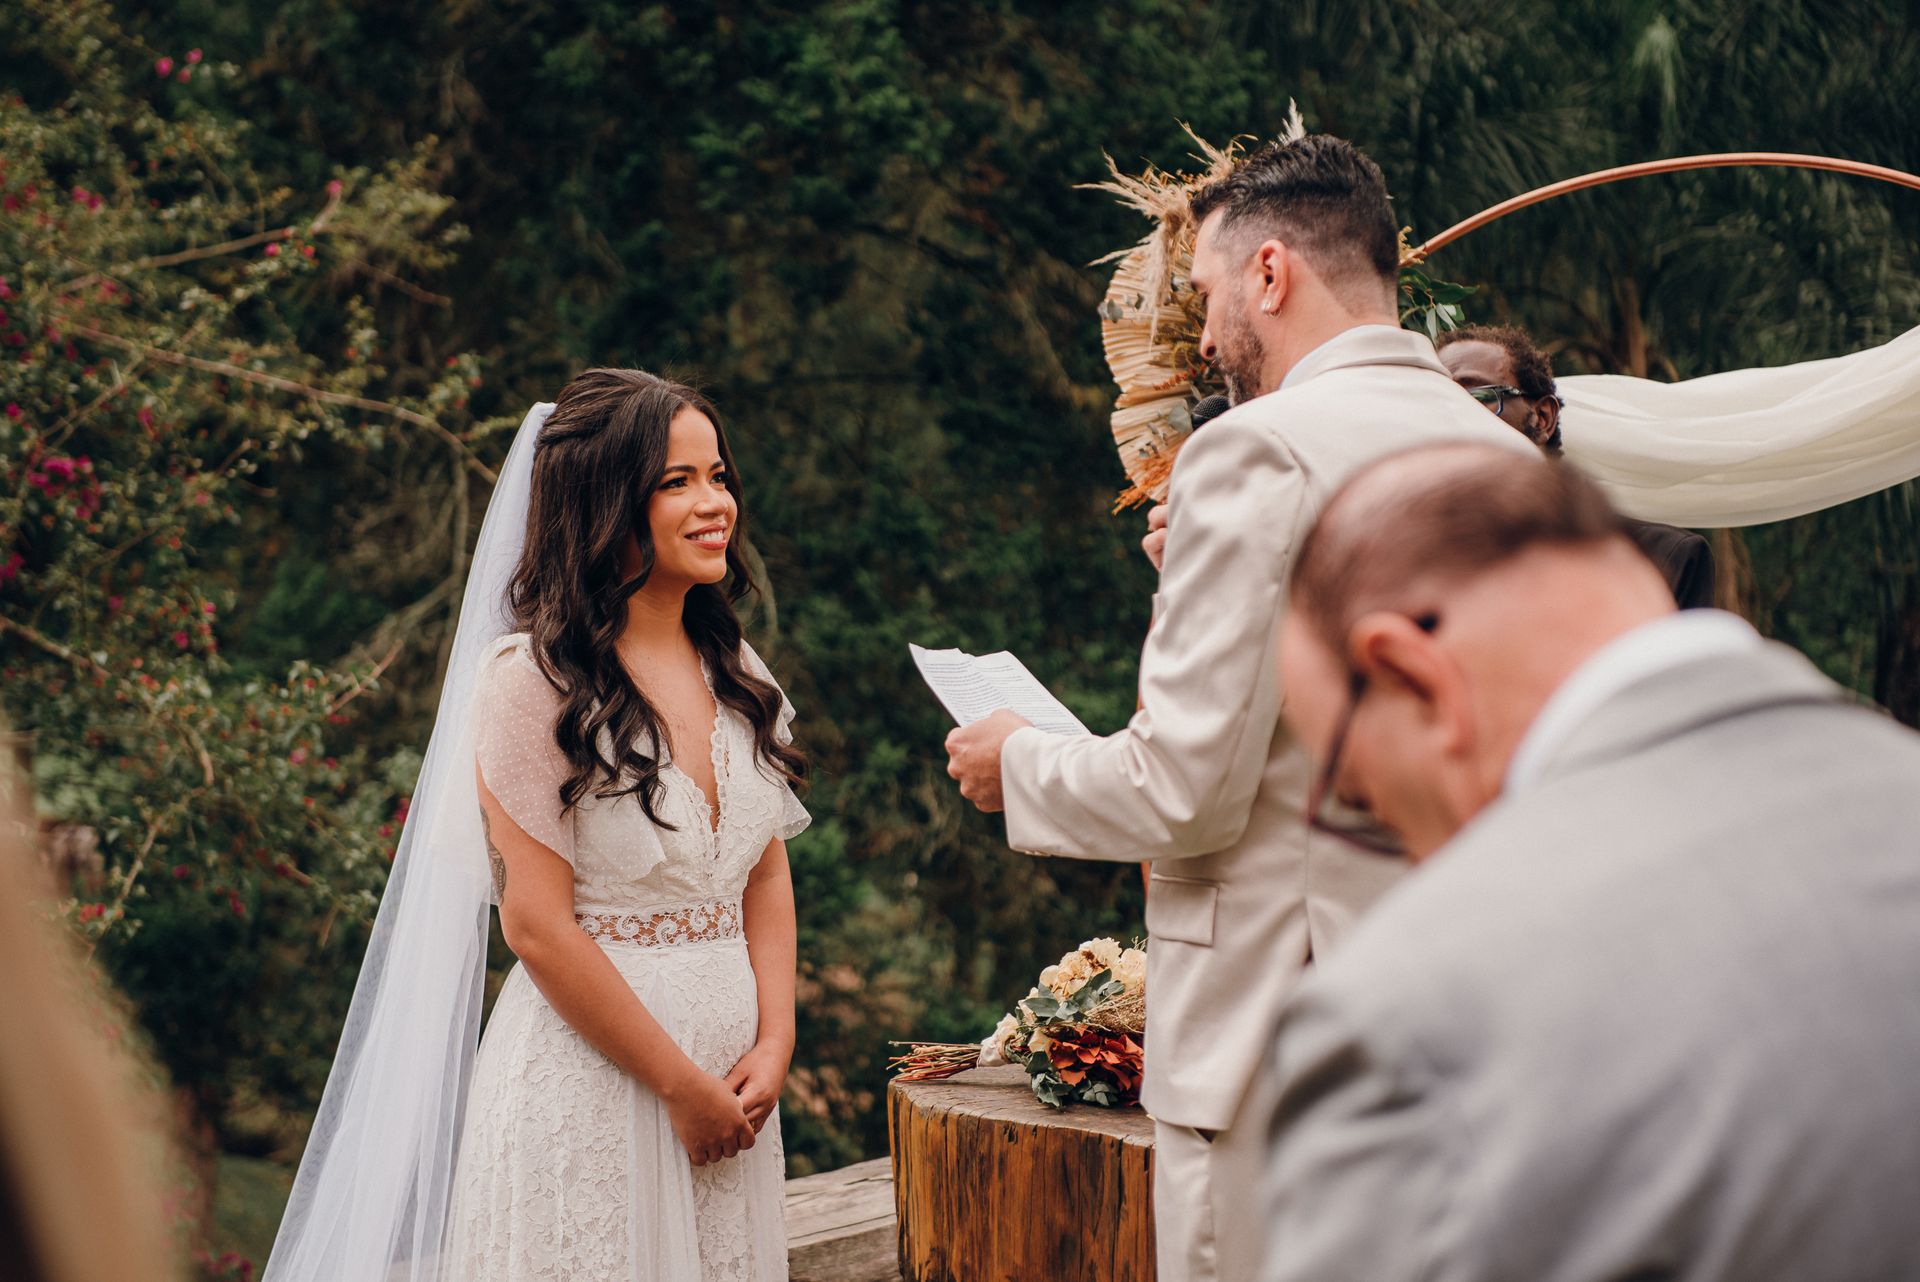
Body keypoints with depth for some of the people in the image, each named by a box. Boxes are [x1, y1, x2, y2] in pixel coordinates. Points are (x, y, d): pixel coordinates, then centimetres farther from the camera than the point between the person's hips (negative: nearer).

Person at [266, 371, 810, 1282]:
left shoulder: (734, 669, 10)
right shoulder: (534, 678, -11)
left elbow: (767, 877, 12)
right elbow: (537, 925, -14)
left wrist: (774, 1047, -2)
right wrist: (681, 1086, -12)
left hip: (730, 1072, 6)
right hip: (589, 1066, -6)